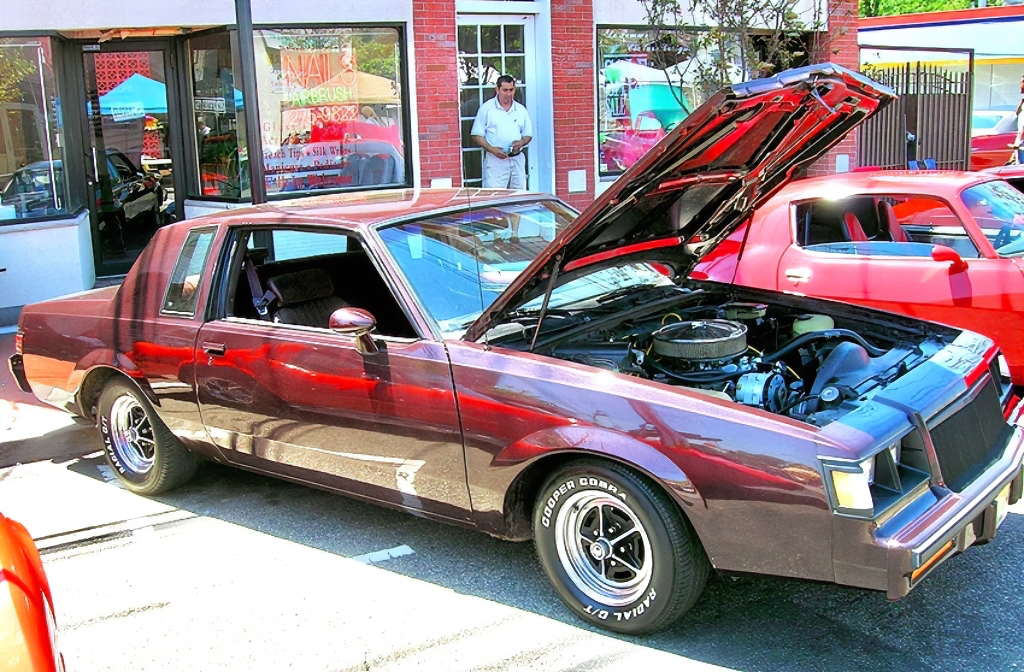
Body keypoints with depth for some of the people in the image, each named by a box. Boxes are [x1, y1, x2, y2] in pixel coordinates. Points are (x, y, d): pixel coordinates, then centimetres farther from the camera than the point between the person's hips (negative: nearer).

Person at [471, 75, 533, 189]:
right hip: (495, 159, -4)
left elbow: (528, 134, 16)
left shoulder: (521, 110, 11)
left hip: (517, 159, 4)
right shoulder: (486, 108, 0)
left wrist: (521, 143, -8)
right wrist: (492, 149, -16)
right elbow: (477, 135, -2)